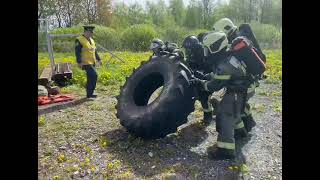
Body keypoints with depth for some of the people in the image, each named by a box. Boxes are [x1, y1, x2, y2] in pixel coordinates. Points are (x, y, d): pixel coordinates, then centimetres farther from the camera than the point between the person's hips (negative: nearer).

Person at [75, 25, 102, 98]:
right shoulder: (79, 40, -8)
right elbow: (77, 52, -14)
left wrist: (98, 59, 19)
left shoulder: (91, 40, 17)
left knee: (91, 77, 11)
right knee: (94, 75, -17)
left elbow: (95, 51, 23)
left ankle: (89, 93, 21)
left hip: (92, 62, 9)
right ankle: (90, 93, -8)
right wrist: (79, 62, -19)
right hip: (86, 63, -9)